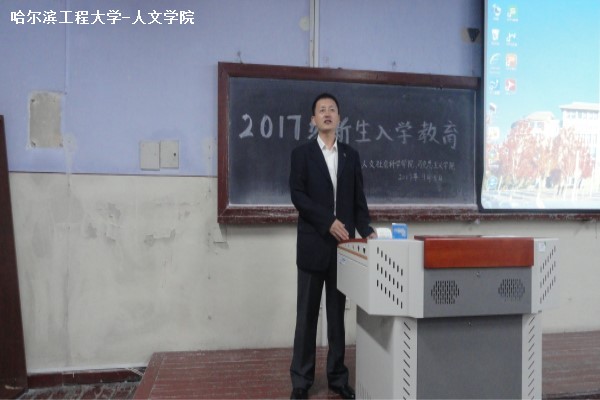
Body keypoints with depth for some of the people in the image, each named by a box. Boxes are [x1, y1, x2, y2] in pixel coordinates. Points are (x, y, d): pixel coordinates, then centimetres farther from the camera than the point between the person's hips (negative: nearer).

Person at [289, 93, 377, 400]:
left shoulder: (351, 155, 12)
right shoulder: (302, 153, 3)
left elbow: (358, 198, 9)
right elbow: (298, 195, -7)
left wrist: (366, 230, -6)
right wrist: (329, 221, -16)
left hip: (342, 245, 3)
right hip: (313, 245, -3)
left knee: (337, 313, 11)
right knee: (307, 314, 4)